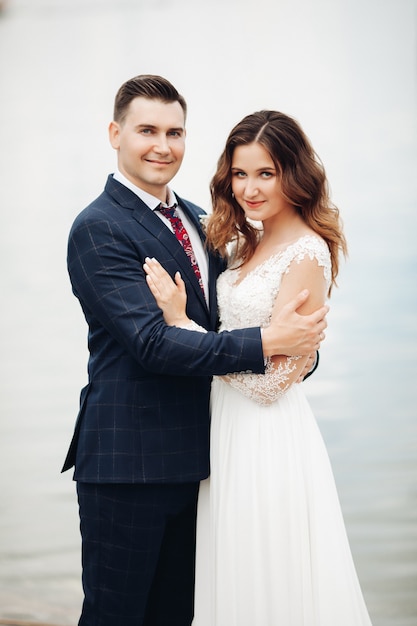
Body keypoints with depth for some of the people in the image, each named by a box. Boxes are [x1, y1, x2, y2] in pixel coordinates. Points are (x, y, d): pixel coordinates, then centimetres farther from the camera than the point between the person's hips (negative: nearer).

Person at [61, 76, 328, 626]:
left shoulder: (197, 220, 13)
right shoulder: (98, 228, -13)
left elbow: (219, 318, 16)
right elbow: (153, 342, -22)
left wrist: (301, 342, -4)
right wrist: (264, 344, -26)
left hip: (190, 457, 8)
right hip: (128, 461, -8)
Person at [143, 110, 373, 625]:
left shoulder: (307, 254, -17)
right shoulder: (248, 242, 9)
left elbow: (272, 378, -21)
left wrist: (180, 321, -19)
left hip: (268, 437, -8)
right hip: (228, 428, 8)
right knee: (235, 580, 19)